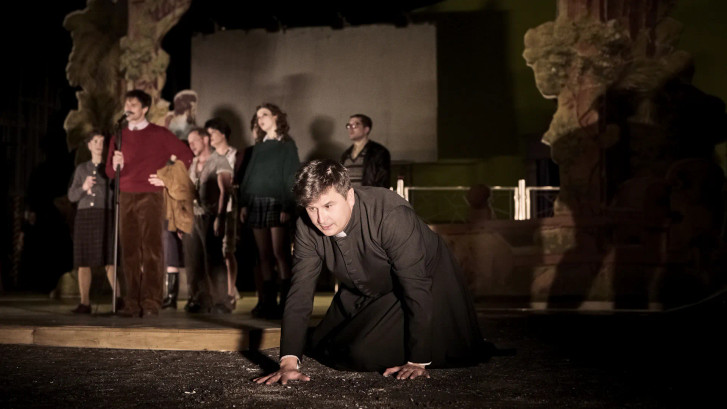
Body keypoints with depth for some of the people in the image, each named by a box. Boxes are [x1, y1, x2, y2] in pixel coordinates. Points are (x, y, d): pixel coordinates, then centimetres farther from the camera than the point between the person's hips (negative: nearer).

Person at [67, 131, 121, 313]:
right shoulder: (81, 169, 16)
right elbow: (71, 196, 11)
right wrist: (83, 187, -7)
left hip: (105, 216, -3)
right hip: (84, 216, 3)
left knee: (109, 261, -12)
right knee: (83, 262, 1)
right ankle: (84, 303, 5)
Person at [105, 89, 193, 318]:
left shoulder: (159, 134, 5)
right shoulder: (119, 137, 15)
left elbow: (185, 155, 5)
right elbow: (110, 172, 13)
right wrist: (115, 165, -10)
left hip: (150, 196, -4)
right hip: (126, 197, 4)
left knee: (151, 251, -8)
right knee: (129, 251, 1)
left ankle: (151, 304, -8)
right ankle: (132, 303, 5)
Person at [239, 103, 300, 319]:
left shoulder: (286, 145, 2)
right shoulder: (258, 147, 19)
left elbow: (291, 176, -5)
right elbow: (248, 176, 17)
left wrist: (287, 208, -14)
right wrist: (244, 204, 6)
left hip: (276, 204, -5)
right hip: (256, 204, 6)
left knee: (280, 254, -9)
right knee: (263, 256, 5)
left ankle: (286, 302, -7)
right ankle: (267, 301, 8)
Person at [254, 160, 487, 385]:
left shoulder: (392, 216, -38)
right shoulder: (308, 229, -21)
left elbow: (417, 288, -34)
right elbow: (300, 292, -18)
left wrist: (418, 362, -32)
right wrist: (289, 362, -27)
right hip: (365, 293, 6)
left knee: (365, 354, -21)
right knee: (321, 348, 12)